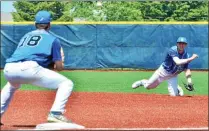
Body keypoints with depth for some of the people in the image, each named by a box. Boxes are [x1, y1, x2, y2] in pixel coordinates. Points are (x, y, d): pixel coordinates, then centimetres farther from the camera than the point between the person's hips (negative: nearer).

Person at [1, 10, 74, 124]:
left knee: (12, 85, 43)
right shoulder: (52, 39, 17)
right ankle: (56, 114, -14)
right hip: (29, 68, -6)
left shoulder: (25, 36, 32)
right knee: (66, 84, 5)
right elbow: (59, 67, 14)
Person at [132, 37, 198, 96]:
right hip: (163, 71, -2)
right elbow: (178, 62, -41)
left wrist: (189, 79, -30)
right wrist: (191, 59, -43)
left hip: (173, 76, 2)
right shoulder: (172, 50, -26)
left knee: (173, 94, -13)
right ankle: (142, 82, 42)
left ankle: (177, 88, 24)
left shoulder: (186, 56, -13)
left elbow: (187, 69, -12)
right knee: (148, 86, 5)